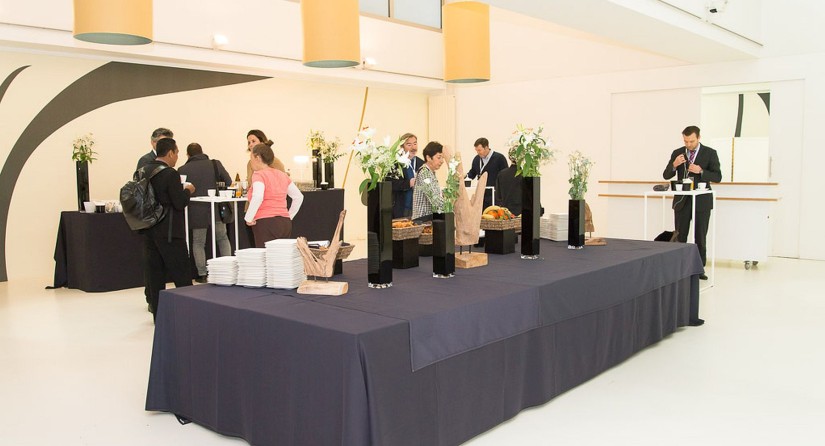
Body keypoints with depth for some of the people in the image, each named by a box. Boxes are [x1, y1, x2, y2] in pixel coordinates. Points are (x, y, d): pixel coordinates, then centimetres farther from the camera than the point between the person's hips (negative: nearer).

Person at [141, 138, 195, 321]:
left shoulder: (144, 171, 6)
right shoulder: (170, 174, -16)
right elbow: (180, 203, -17)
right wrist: (188, 190, 2)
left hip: (149, 230, 7)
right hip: (169, 232, -7)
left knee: (154, 273, 11)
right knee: (181, 274, 2)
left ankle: (157, 313, 16)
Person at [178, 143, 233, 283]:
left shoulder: (183, 170, -1)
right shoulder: (215, 164, 2)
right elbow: (229, 183, 2)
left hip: (197, 212, -1)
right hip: (216, 209, 1)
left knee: (198, 242, 12)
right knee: (222, 238, 17)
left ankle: (202, 274, 11)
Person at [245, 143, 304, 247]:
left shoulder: (258, 175, -5)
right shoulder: (282, 175, 16)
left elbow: (257, 198, -22)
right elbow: (299, 197, 17)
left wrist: (248, 218, -12)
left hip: (265, 222, -7)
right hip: (285, 223, 7)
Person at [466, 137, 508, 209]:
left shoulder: (499, 158, -6)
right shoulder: (476, 159, 12)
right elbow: (472, 173, 24)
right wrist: (465, 176, 1)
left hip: (495, 195, -5)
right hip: (482, 195, 5)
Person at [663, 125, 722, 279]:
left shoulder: (710, 153, -2)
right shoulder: (677, 153, 5)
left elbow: (717, 177, -6)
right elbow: (666, 175, 2)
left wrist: (700, 171, -22)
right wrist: (674, 165, -18)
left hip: (701, 201, -2)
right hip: (682, 200, 2)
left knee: (700, 237, 5)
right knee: (680, 236, 2)